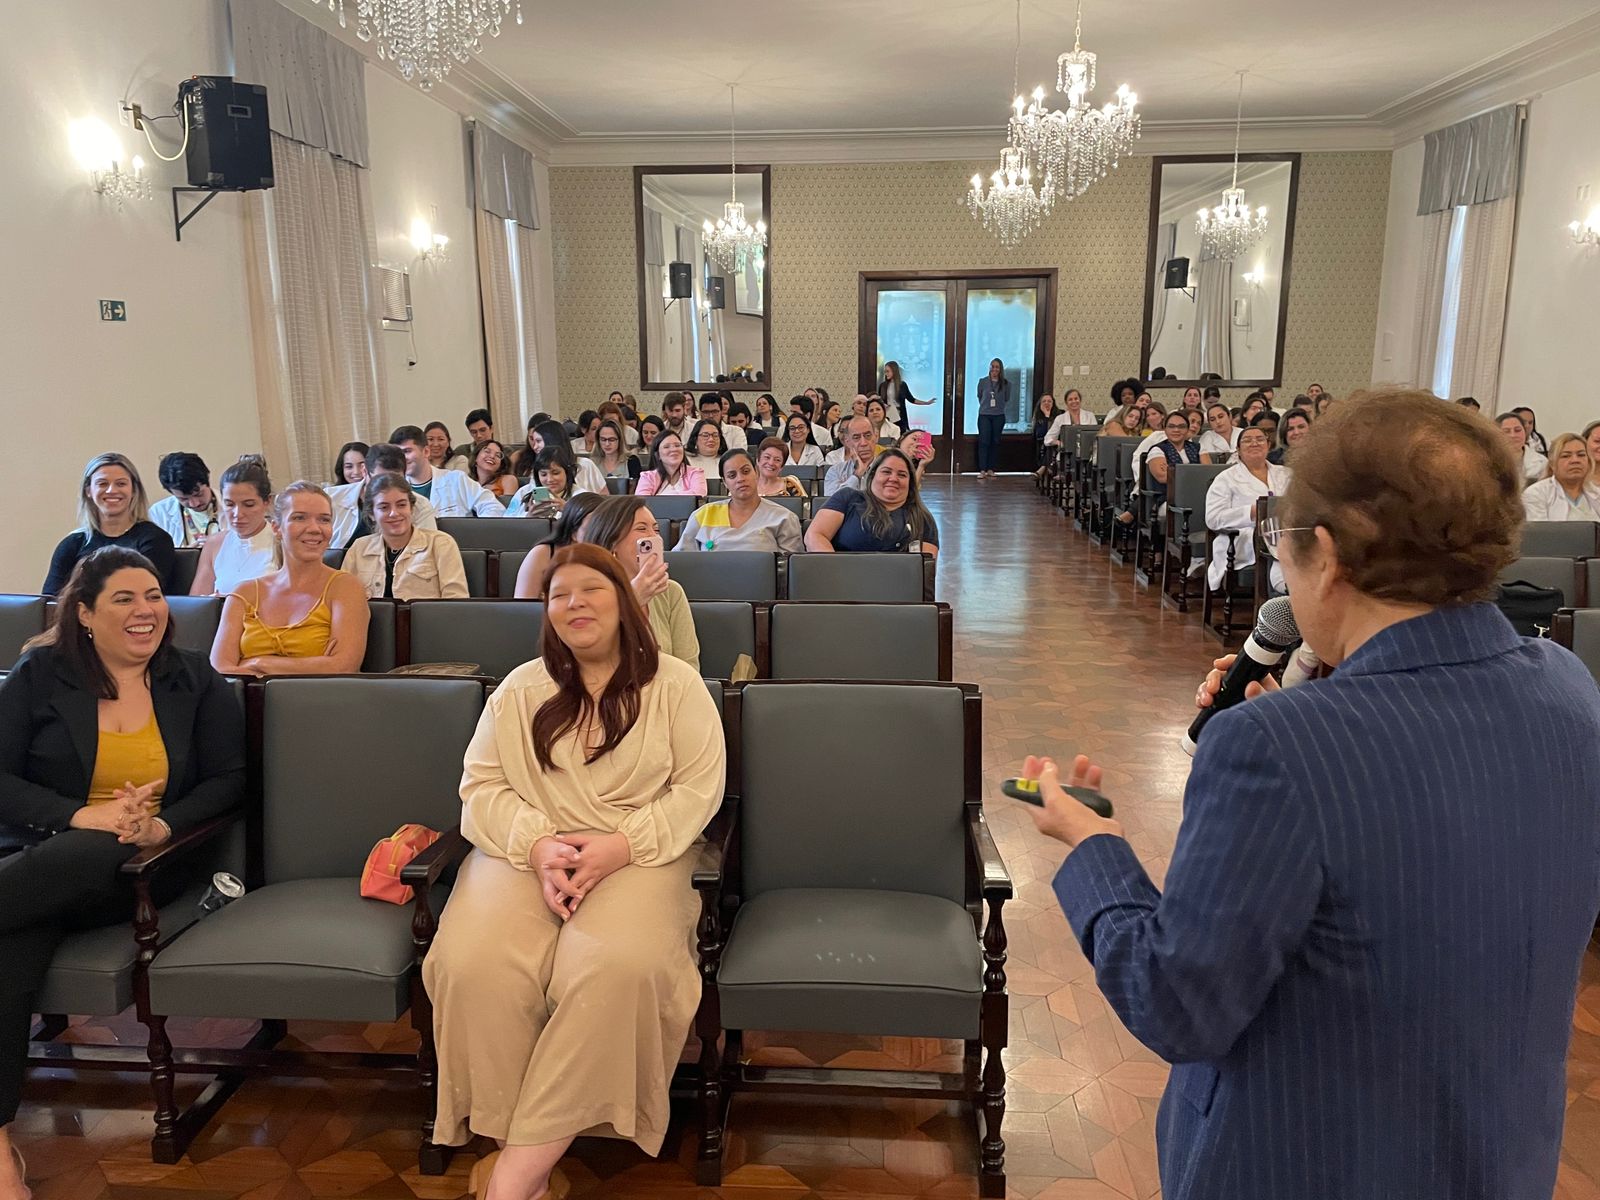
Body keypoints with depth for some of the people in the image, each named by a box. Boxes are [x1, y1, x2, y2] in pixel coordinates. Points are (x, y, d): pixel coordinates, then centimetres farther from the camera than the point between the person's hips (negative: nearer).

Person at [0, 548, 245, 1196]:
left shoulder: (194, 680, 10)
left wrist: (163, 825, -13)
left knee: (95, 859, -37)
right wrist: (80, 815, -15)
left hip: (139, 865, 0)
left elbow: (229, 779, 6)